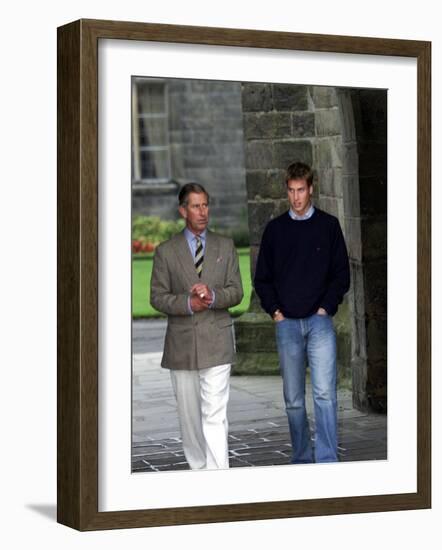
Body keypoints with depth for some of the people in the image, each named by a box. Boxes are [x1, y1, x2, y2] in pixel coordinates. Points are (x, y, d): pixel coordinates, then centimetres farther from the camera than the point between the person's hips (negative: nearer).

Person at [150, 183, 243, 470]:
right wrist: (188, 303, -14)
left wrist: (213, 296, -16)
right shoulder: (166, 251, 5)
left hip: (217, 341, -1)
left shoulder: (225, 246, 8)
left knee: (215, 414, -12)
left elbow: (236, 292, 5)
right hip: (181, 343, 1)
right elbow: (157, 296, 3)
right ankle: (199, 469, 26)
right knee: (189, 414, 11)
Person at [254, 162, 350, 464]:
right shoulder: (275, 229, 8)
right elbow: (262, 278, 12)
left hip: (319, 322, -2)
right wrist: (275, 311, 1)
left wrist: (325, 309, -4)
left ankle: (327, 460, -15)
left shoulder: (328, 225, 4)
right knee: (293, 399, 7)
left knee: (325, 393, -13)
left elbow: (342, 274, 5)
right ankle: (301, 458, 17)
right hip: (287, 323, 2)